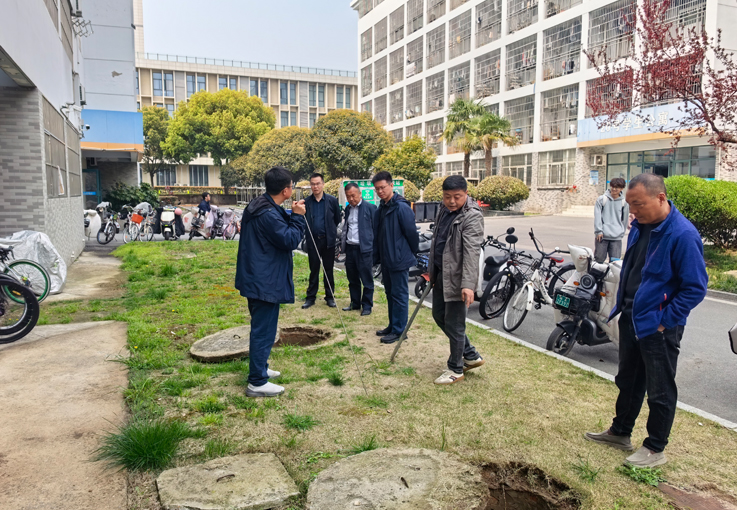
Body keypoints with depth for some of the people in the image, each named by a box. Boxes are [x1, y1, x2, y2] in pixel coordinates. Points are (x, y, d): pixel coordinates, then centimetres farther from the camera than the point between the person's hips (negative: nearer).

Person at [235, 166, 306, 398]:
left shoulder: (260, 206, 9)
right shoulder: (268, 214, -24)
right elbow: (290, 240, -22)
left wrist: (291, 215, 3)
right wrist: (298, 216, -12)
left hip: (257, 278, 11)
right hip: (265, 281, -11)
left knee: (261, 328, 23)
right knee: (264, 331, -1)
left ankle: (260, 368, 38)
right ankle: (257, 383, 9)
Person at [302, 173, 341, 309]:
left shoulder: (332, 200, -1)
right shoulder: (306, 202, 1)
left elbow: (338, 219, 4)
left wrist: (332, 232, 5)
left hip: (328, 240, 0)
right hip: (312, 240, 1)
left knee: (328, 270, 8)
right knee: (313, 270, 8)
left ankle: (330, 297, 18)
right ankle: (310, 297, 16)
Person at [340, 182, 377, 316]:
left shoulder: (370, 207, -5)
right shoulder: (348, 209, 15)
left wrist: (375, 248, -9)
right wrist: (342, 244, 14)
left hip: (364, 249, -6)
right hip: (350, 248, 6)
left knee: (366, 279, 0)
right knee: (352, 279, 13)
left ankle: (367, 306, 9)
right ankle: (355, 303, 24)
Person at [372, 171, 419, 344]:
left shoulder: (401, 207, -17)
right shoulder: (382, 208, 11)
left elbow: (411, 233, -15)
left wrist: (413, 252, -2)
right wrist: (376, 257, 14)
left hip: (399, 260, -9)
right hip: (386, 260, 9)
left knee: (399, 296, 0)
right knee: (390, 294, 17)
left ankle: (399, 330, 9)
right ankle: (392, 326, 29)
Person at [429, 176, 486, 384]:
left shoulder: (472, 216, -18)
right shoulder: (443, 210, 9)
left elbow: (471, 252, -26)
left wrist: (468, 284, -34)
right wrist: (432, 271, 22)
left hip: (456, 278, -9)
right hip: (440, 274, 9)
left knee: (454, 324, 0)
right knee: (439, 316, 19)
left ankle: (456, 369, 19)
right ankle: (471, 355, 33)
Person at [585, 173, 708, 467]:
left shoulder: (682, 234, -22)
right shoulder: (640, 226, 3)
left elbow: (695, 287, -20)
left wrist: (665, 320, -17)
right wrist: (621, 305, 12)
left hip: (658, 328, -8)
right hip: (631, 319, 8)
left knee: (660, 391, 8)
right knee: (628, 381, 21)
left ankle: (655, 449, 23)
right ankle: (620, 432, 38)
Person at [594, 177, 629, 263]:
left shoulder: (624, 202, 6)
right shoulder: (602, 199, 1)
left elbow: (625, 219, 14)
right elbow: (597, 216, -1)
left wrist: (621, 232, 12)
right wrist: (599, 231, -8)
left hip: (617, 237, 1)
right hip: (602, 236, -1)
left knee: (615, 261, -2)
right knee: (599, 259, 2)